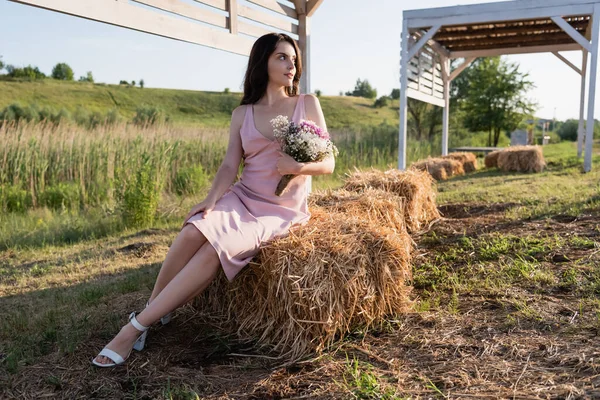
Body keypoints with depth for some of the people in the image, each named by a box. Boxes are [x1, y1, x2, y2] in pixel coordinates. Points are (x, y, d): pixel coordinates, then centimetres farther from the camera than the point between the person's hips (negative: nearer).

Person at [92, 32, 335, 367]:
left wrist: (299, 166, -20)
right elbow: (230, 166, -1)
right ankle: (153, 311, -15)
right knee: (193, 232, -30)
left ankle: (138, 326, -21)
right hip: (241, 197, 3)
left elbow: (328, 164, 2)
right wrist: (212, 200, -20)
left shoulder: (307, 104, 4)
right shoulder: (242, 114, 9)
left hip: (280, 211, -3)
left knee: (215, 248, -29)